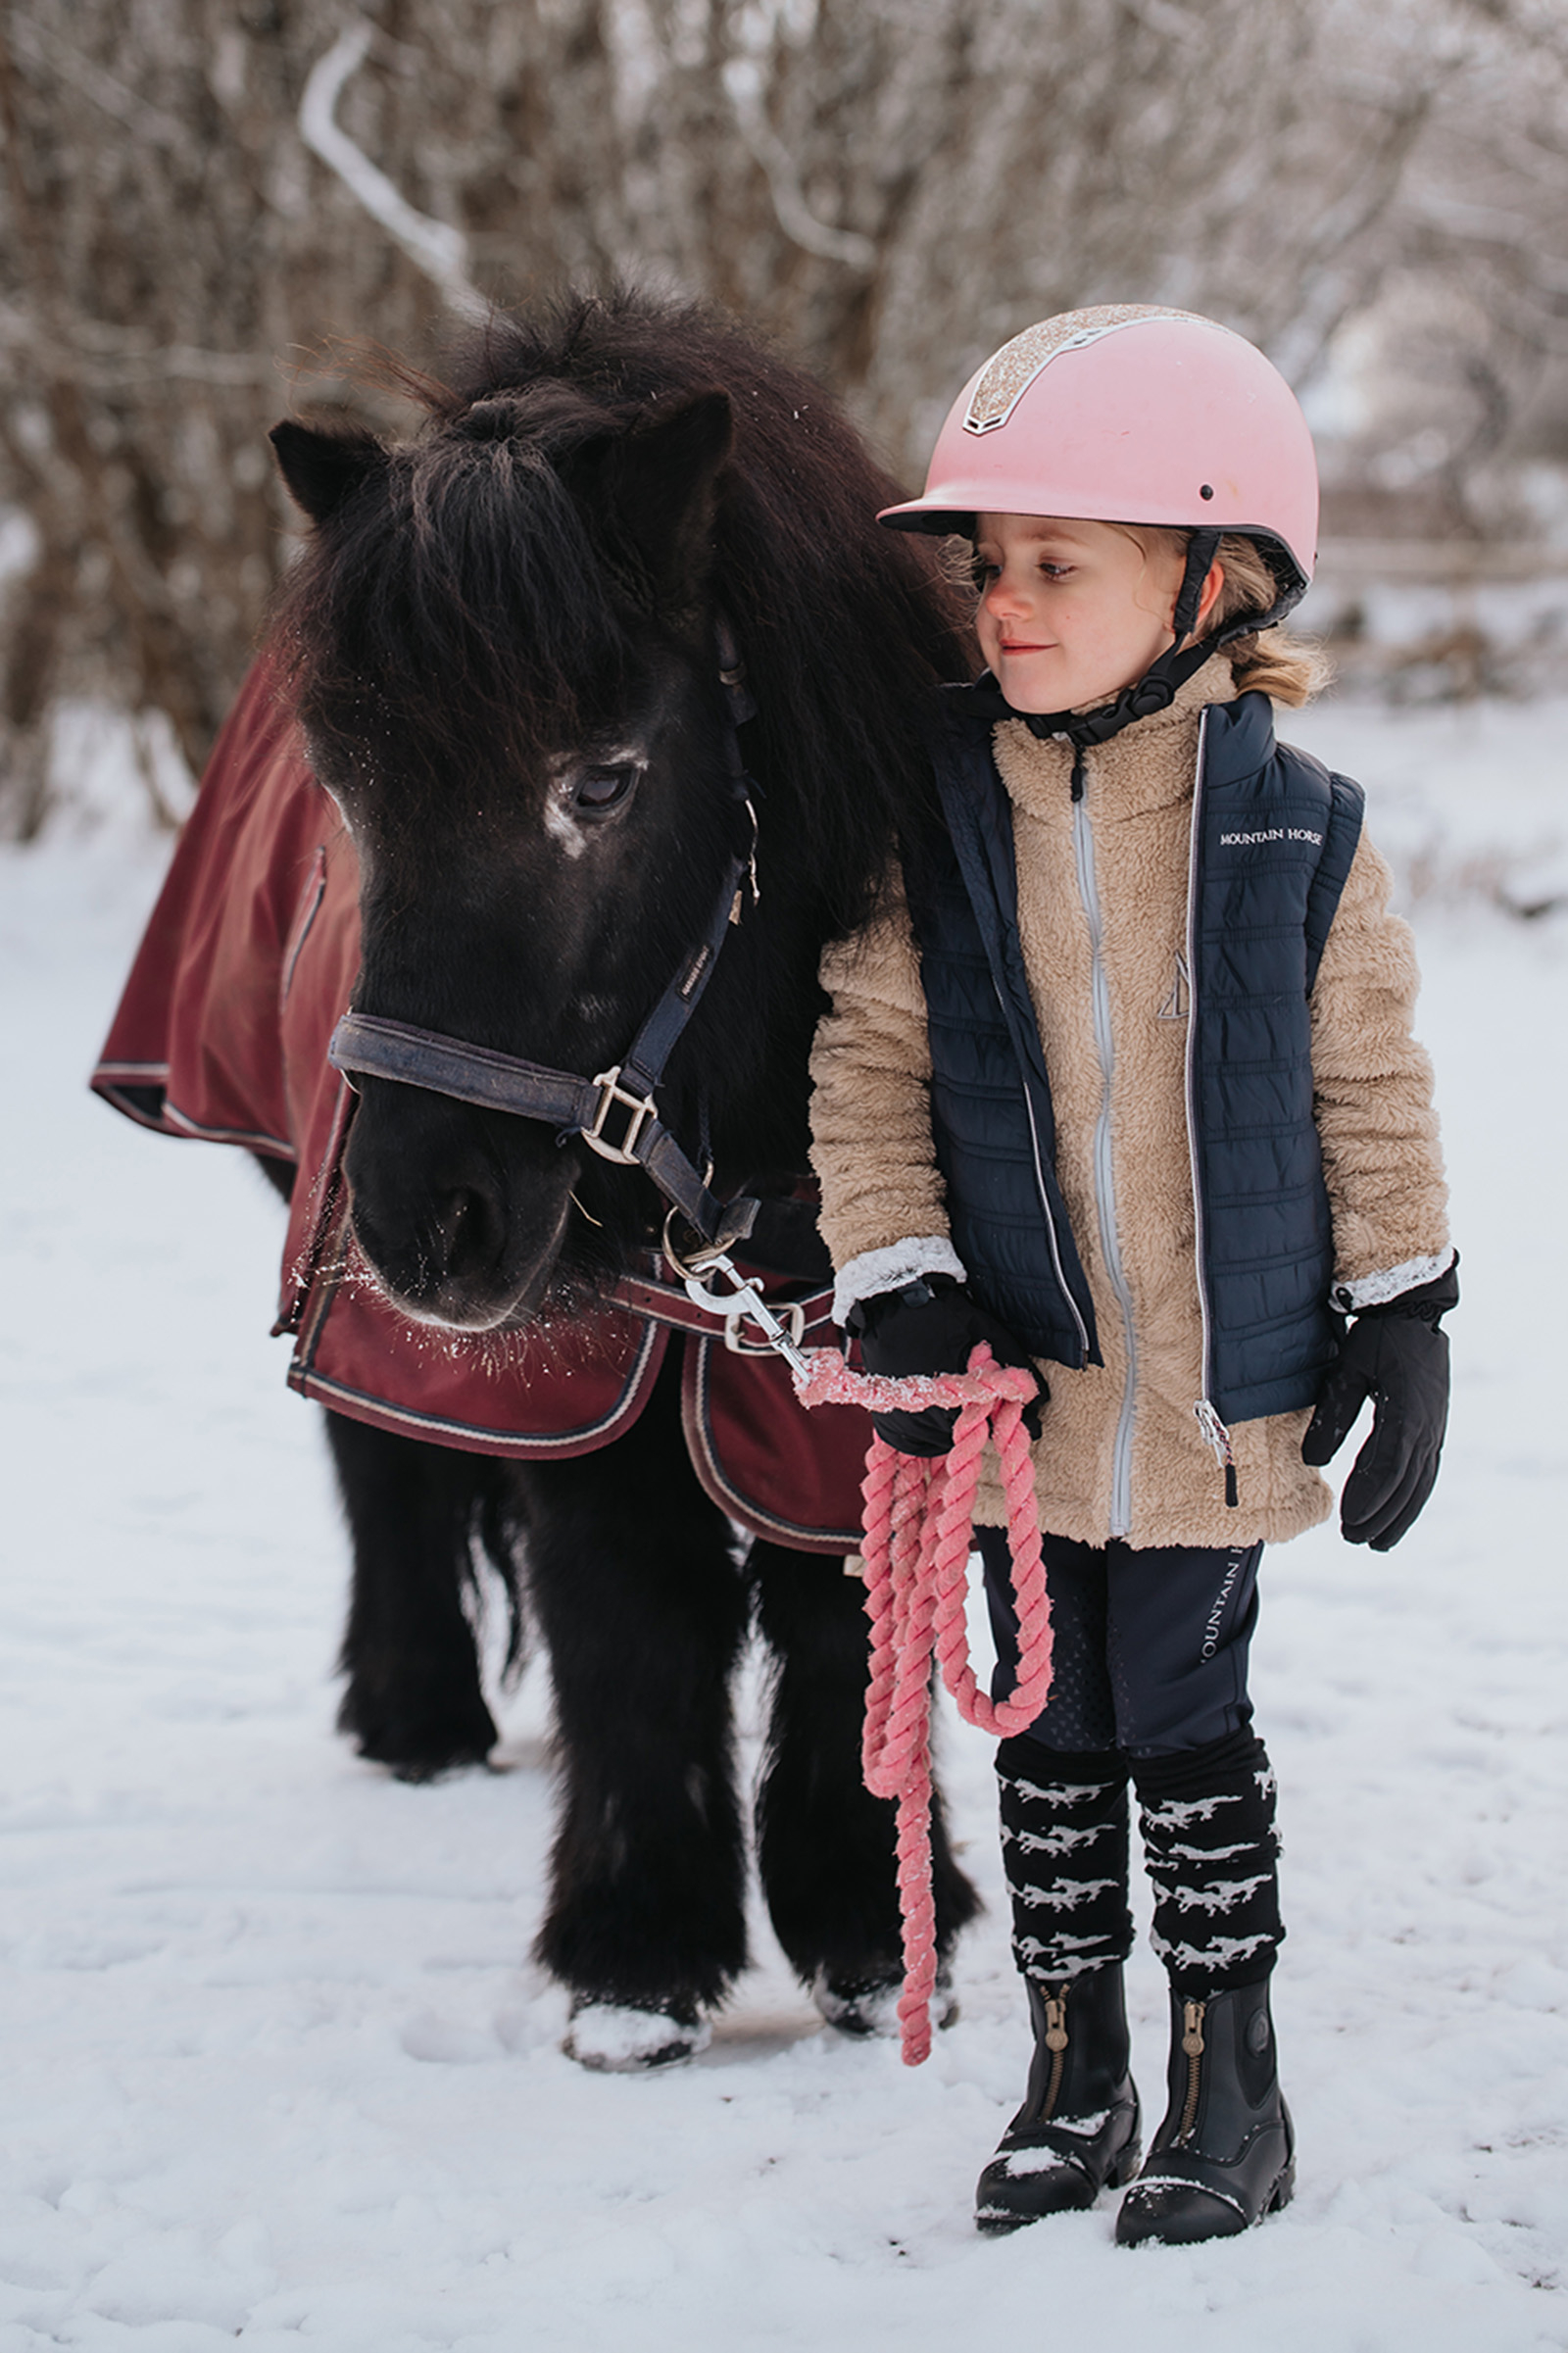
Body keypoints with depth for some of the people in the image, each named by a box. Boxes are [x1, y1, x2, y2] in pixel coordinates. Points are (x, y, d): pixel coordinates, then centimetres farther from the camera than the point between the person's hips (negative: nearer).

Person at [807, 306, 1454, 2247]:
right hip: (1022, 1377, 2)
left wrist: (1401, 1318, 1)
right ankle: (1074, 2082, 25)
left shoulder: (1298, 833, -7)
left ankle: (1228, 2089, 19)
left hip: (1224, 1380, -2)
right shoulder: (937, 831, -3)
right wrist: (899, 1285, -10)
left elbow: (1371, 1090, 1)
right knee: (1049, 1729, 11)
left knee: (1184, 1723, 4)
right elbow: (869, 1073, 1)